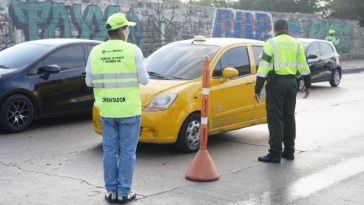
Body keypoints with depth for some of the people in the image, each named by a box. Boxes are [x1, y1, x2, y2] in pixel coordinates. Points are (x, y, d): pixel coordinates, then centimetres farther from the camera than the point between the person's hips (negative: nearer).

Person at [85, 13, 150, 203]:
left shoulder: (95, 52, 1)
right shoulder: (133, 50, -9)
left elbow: (89, 81, 5)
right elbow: (144, 80, -7)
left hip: (107, 110, 3)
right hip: (129, 109, -3)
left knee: (110, 150, 12)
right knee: (127, 151, 6)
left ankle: (111, 191, 17)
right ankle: (124, 192, 10)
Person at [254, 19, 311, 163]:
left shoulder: (271, 43, -5)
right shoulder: (296, 44, 9)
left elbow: (263, 67, -11)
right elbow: (304, 67, 10)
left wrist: (257, 90, -9)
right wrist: (307, 85, 21)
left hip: (276, 82, -5)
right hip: (291, 82, 5)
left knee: (275, 119, -3)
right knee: (289, 117, 14)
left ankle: (275, 154, -4)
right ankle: (289, 151, 19)